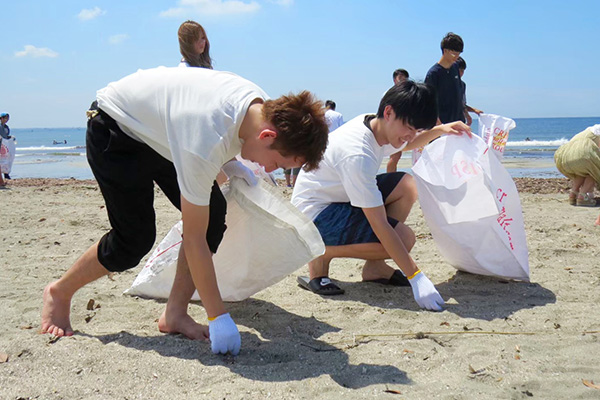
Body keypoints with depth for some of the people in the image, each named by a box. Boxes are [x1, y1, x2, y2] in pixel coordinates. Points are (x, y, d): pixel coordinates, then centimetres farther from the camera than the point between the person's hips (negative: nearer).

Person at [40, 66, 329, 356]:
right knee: (135, 238, -11)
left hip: (156, 127, 8)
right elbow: (194, 239, -34)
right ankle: (60, 292, 16)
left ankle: (174, 315, 2)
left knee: (214, 214, -9)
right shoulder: (206, 142, -42)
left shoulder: (260, 103, -18)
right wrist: (219, 317, -28)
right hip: (114, 128, -7)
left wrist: (228, 163, -6)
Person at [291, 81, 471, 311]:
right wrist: (416, 278, -30)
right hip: (316, 213, -10)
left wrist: (440, 130, 3)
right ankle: (323, 254, -5)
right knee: (404, 238, -21)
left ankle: (374, 266, 4)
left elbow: (405, 145, 23)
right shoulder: (358, 154, -32)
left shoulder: (376, 125, -4)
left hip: (340, 196, 10)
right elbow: (379, 223, -31)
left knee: (407, 186, 1)